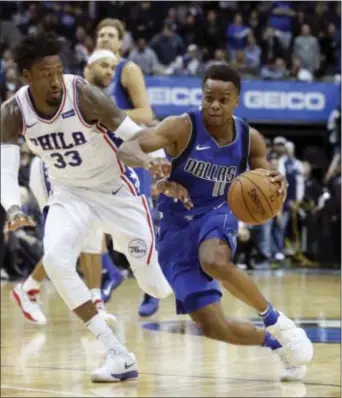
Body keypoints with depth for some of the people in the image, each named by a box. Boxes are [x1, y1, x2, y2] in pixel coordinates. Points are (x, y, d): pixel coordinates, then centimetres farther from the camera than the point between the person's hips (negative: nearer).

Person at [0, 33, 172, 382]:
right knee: (55, 260, -24)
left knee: (155, 283, -3)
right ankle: (119, 356, -15)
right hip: (70, 194, 3)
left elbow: (136, 135, -22)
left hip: (117, 191, -3)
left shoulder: (83, 94, -26)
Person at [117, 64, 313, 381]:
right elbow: (125, 150, -24)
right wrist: (149, 162, -48)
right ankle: (277, 343, 19)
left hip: (216, 216, 0)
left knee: (215, 263, -39)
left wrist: (278, 184, -16)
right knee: (213, 327, -10)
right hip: (177, 228, 0)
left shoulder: (250, 139, -3)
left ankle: (276, 321, -16)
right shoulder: (182, 128, -14)